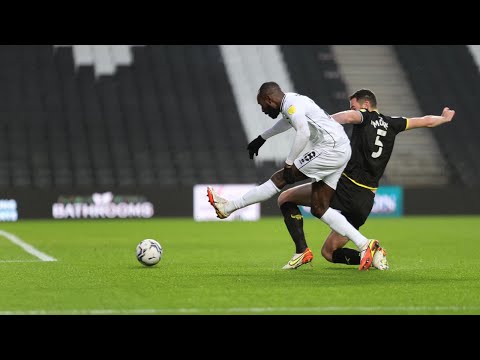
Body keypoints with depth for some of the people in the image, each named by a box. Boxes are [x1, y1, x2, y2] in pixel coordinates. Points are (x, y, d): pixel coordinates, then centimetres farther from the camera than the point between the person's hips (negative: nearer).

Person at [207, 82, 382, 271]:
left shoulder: (291, 104, -10)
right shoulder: (293, 101, 21)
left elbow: (303, 133, -26)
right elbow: (287, 121, 45)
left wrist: (288, 163, -20)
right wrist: (261, 138, 56)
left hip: (330, 148, -10)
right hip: (342, 151, 10)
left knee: (281, 178, -4)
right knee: (318, 208, 6)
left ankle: (229, 206, 1)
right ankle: (364, 244, 0)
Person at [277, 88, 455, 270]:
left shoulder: (366, 117, 0)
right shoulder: (391, 124, 16)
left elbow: (349, 116, -25)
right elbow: (427, 121, 28)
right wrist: (444, 118, 49)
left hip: (345, 187, -7)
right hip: (365, 202, 7)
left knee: (285, 198, 5)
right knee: (328, 252, 18)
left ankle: (302, 250, -12)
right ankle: (373, 253, -4)